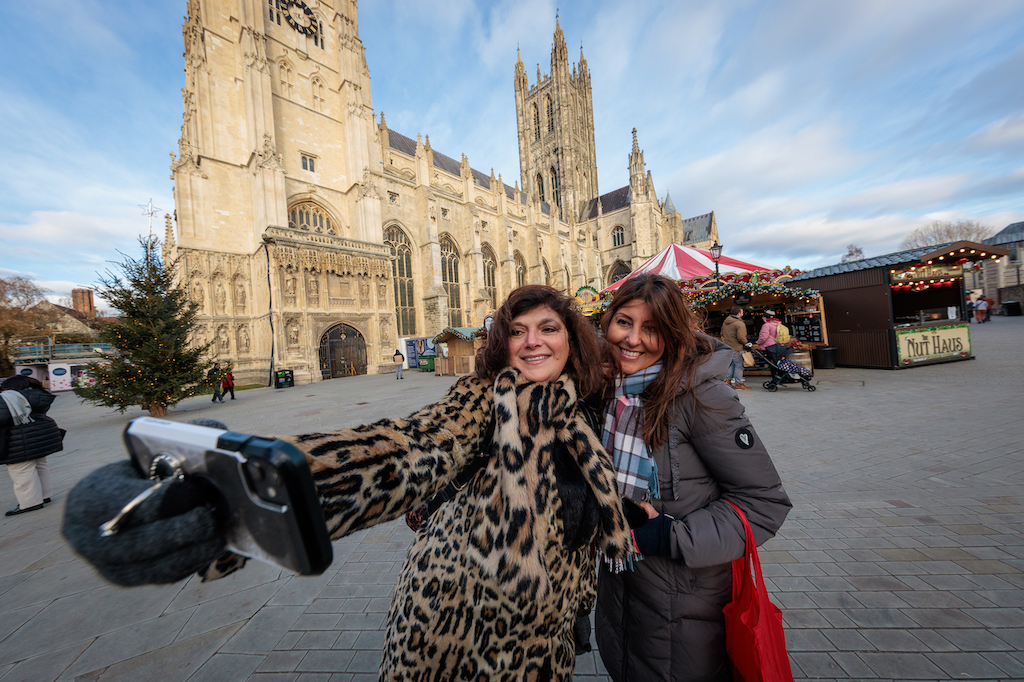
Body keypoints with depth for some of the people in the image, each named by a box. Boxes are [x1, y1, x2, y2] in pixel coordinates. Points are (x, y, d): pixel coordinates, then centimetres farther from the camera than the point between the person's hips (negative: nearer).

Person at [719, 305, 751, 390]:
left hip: (727, 347, 8)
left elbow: (722, 334, 19)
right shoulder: (740, 324, -17)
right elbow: (741, 338, -22)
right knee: (739, 365, 0)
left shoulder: (725, 322, 10)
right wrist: (746, 343, -4)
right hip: (736, 348, -8)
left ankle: (727, 380, 21)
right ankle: (738, 384, 5)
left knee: (730, 364, 18)